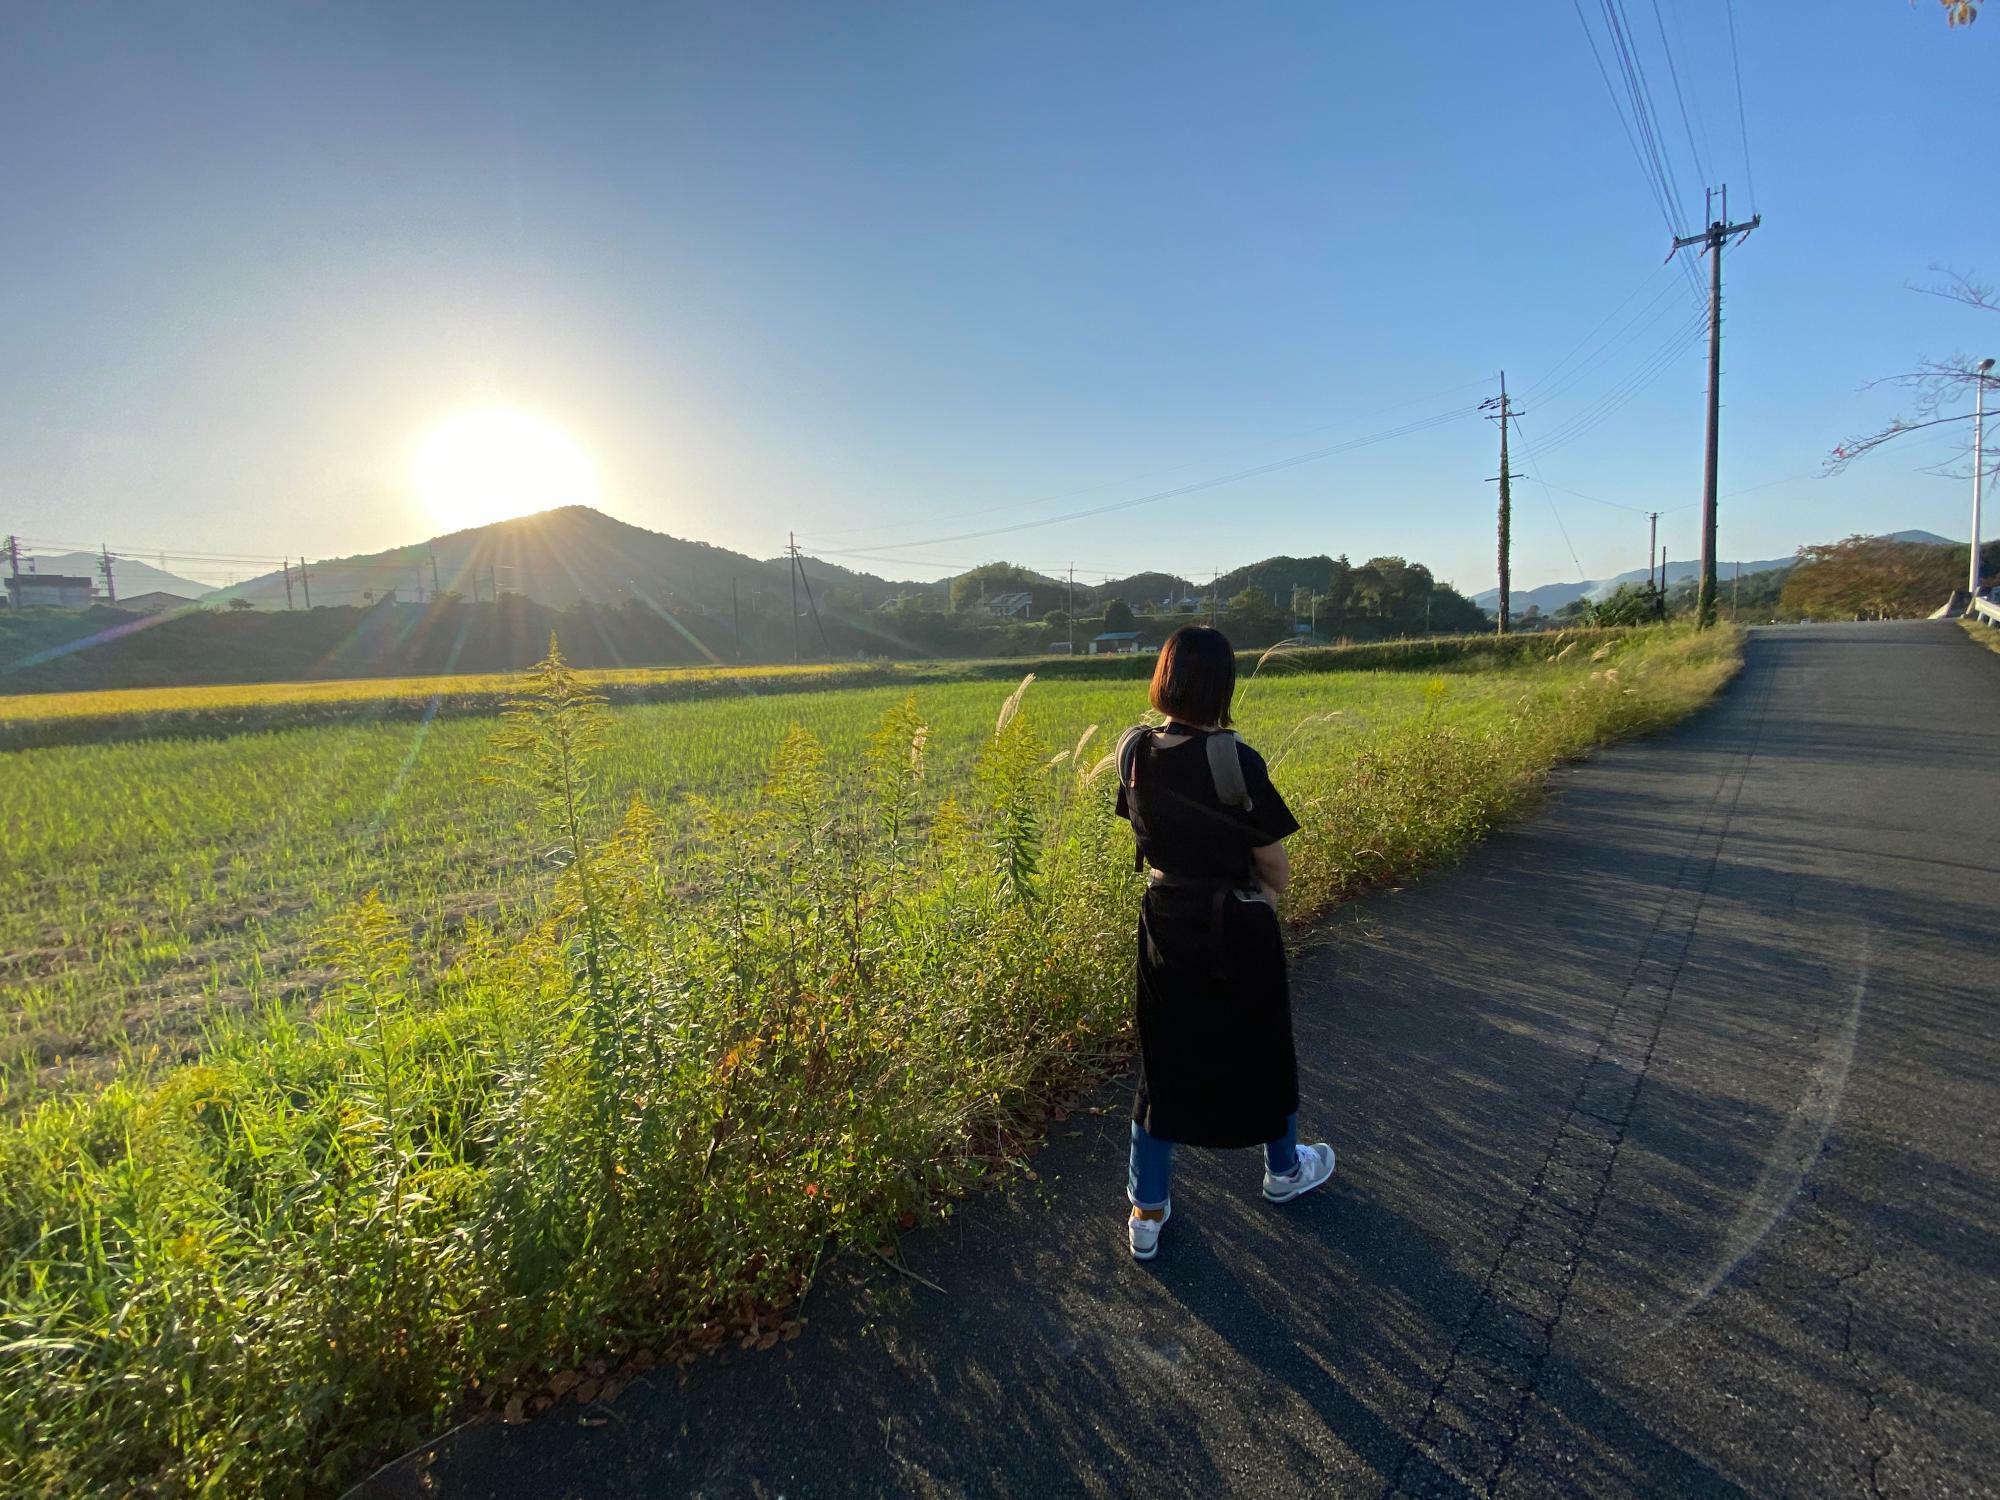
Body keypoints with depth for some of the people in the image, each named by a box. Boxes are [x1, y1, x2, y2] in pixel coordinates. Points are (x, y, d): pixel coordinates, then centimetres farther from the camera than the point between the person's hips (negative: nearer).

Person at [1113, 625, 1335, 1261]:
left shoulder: (1133, 752, -8)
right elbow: (1276, 869, -14)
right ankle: (1284, 1169, 47)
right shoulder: (1235, 761, -23)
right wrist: (1264, 891, 7)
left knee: (1163, 1059, 16)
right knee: (1260, 1048, 21)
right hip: (1237, 931, -4)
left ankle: (1147, 1211, 26)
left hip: (1164, 925, 4)